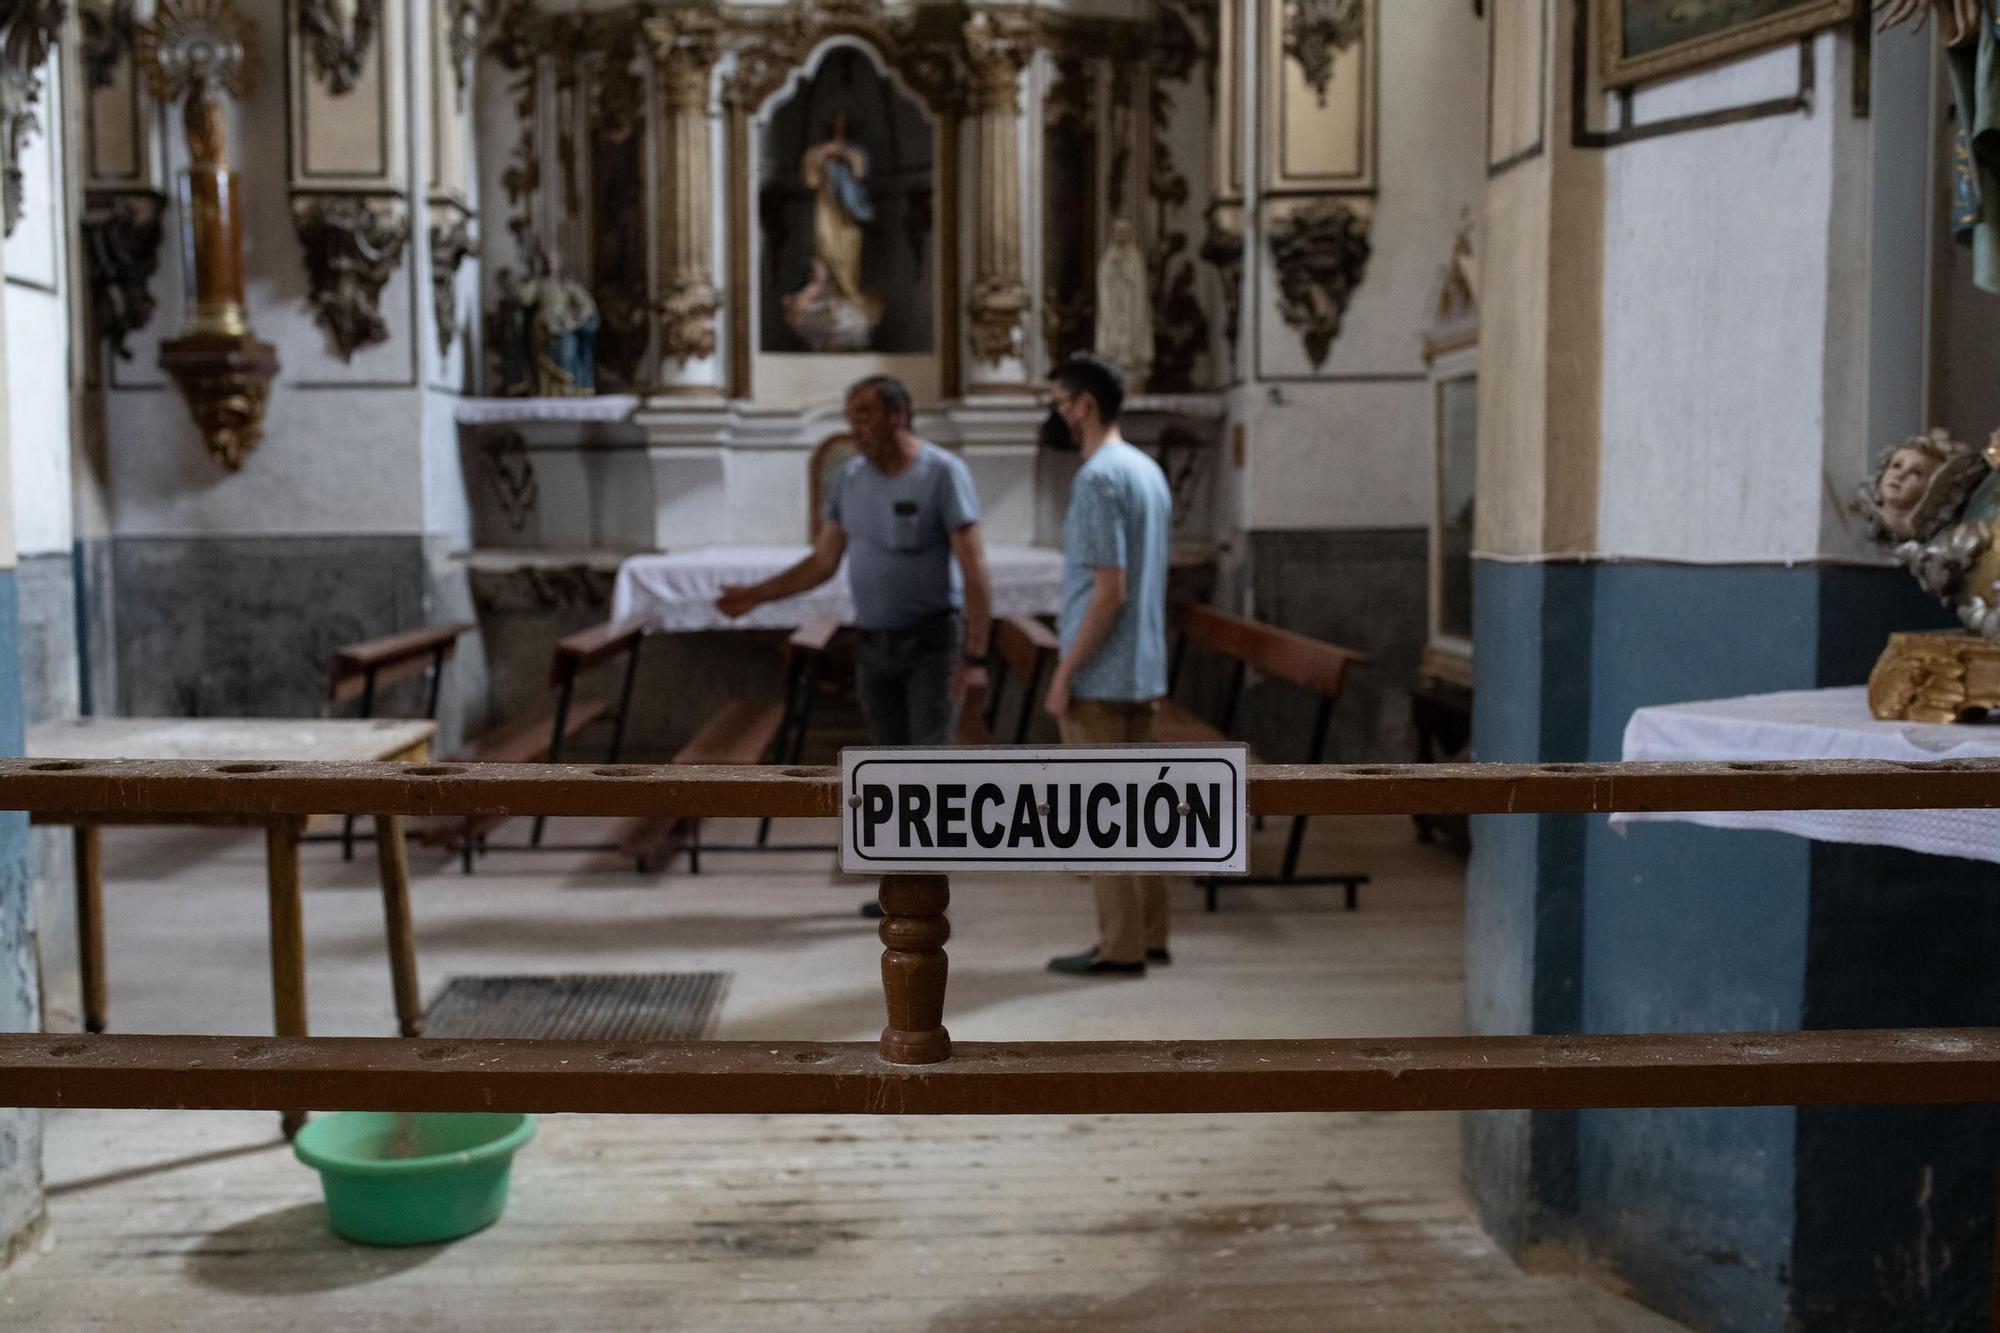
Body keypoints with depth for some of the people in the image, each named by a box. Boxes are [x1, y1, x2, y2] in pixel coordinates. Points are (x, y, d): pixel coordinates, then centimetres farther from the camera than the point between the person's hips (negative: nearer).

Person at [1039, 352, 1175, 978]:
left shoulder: (1098, 478, -16)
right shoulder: (1148, 471, 13)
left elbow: (1109, 591, -21)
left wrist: (1064, 673, -16)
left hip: (1098, 678, -9)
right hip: (1141, 673, 9)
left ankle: (1121, 945, 4)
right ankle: (1149, 934, 21)